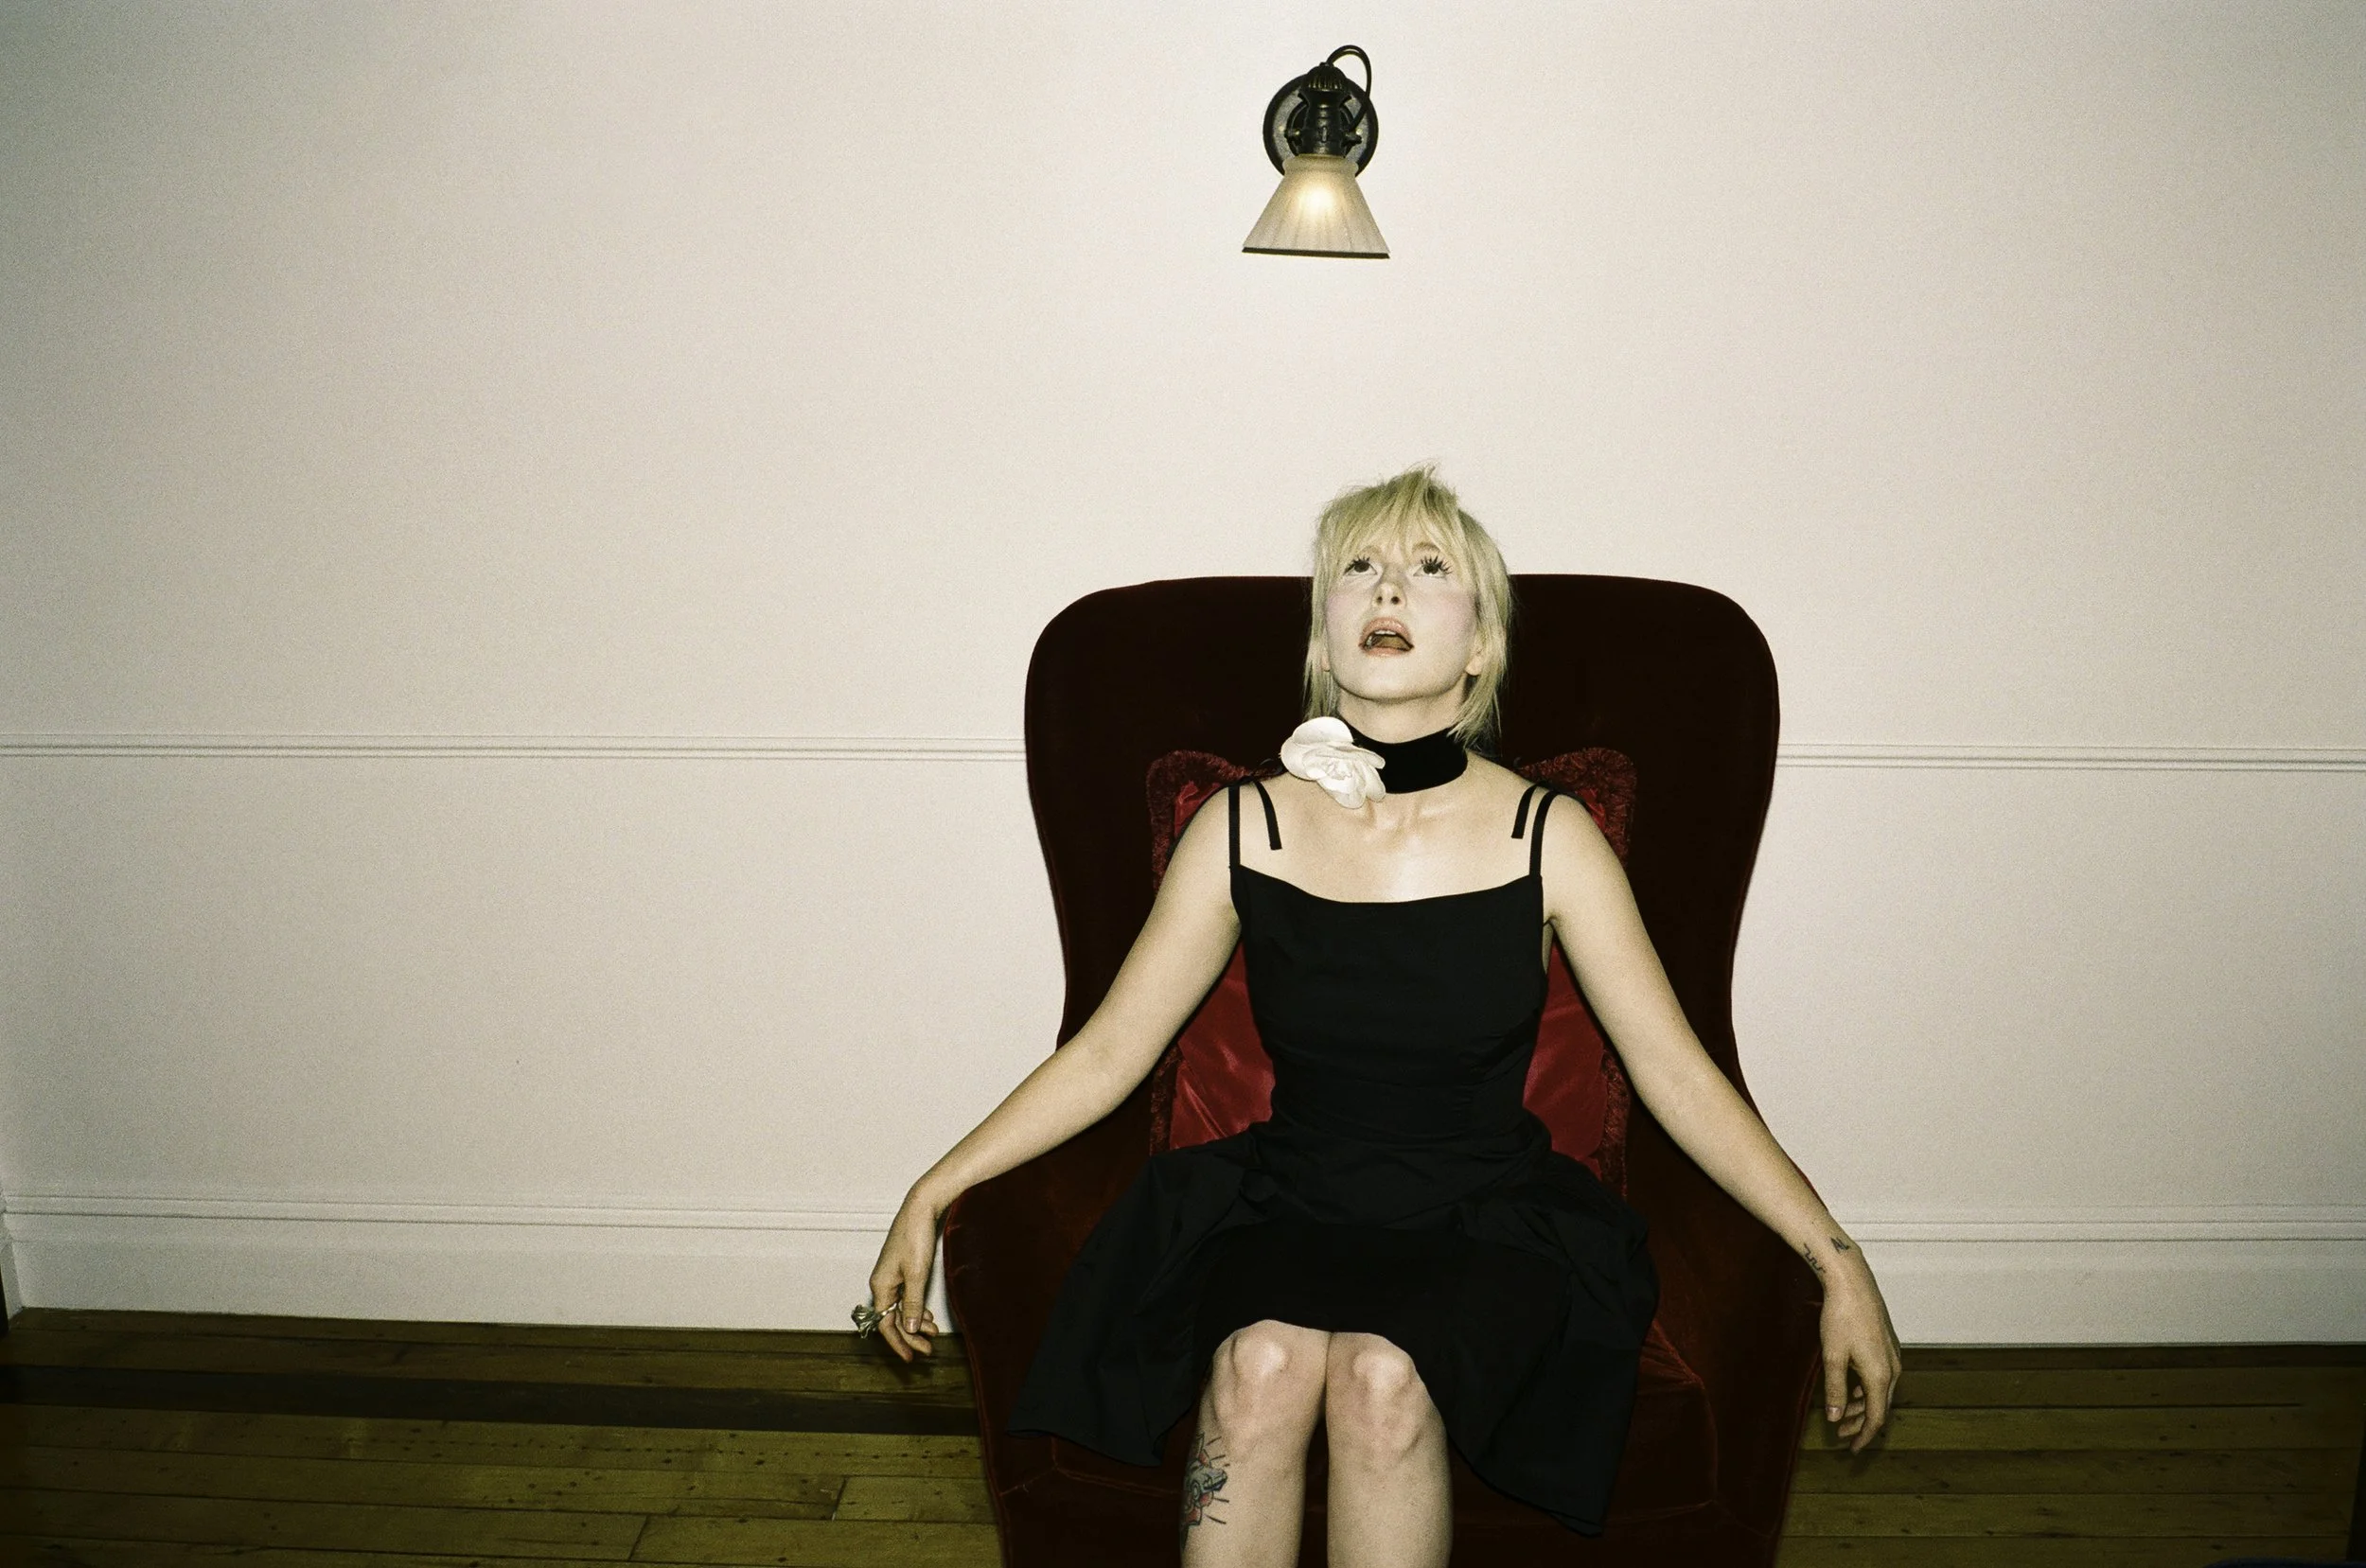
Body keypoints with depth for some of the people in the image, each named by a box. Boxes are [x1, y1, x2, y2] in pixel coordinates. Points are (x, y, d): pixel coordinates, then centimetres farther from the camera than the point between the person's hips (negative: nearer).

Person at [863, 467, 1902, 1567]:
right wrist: (931, 1196, -1)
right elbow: (1108, 1050, 3)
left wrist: (1837, 1265, -6)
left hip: (1486, 1226, -1)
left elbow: (1677, 1076, -1)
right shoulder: (1243, 832, -2)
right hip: (1285, 1210, 1)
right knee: (1263, 1365, -30)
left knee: (1383, 1377, -30)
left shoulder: (1547, 839, -4)